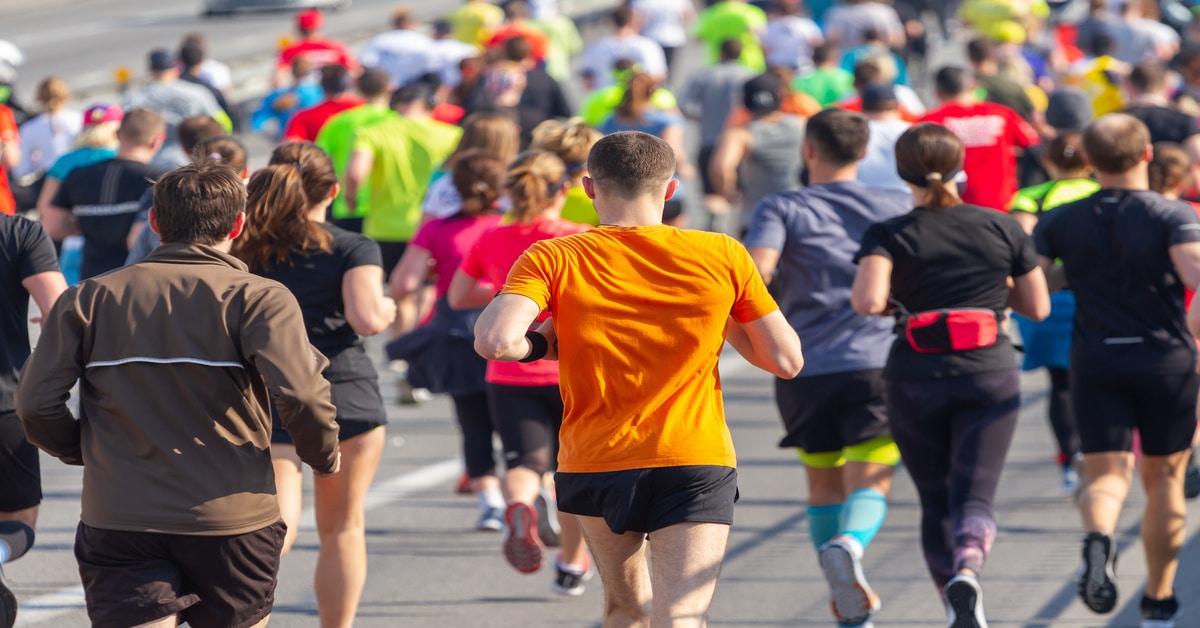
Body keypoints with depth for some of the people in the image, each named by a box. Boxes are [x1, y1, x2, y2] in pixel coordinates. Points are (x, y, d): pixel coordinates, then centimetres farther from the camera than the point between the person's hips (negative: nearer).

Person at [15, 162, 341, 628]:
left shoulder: (88, 298, 4)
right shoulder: (258, 298, -4)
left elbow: (37, 404, -1)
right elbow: (299, 394, -18)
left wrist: (81, 451, 18)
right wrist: (324, 457, 3)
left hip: (117, 522, 1)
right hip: (232, 519, -1)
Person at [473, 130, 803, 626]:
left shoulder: (552, 259, -5)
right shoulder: (723, 255, -1)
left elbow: (493, 341, -20)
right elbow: (786, 359, 3)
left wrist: (538, 346, 1)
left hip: (594, 465, 1)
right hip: (699, 462, -1)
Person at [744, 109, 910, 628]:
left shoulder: (783, 209, 2)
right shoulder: (897, 208, 9)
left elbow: (754, 270, -14)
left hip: (805, 371, 1)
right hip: (876, 362, -1)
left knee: (824, 489, 16)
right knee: (869, 487, -6)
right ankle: (848, 545, -39)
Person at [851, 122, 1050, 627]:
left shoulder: (888, 236, -5)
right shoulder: (1002, 228, 2)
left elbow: (867, 302, -22)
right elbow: (1038, 307, 7)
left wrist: (892, 300, 1)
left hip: (915, 378, 0)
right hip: (989, 376, 0)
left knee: (936, 503, 15)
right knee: (975, 498, -6)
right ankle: (967, 570, -36)